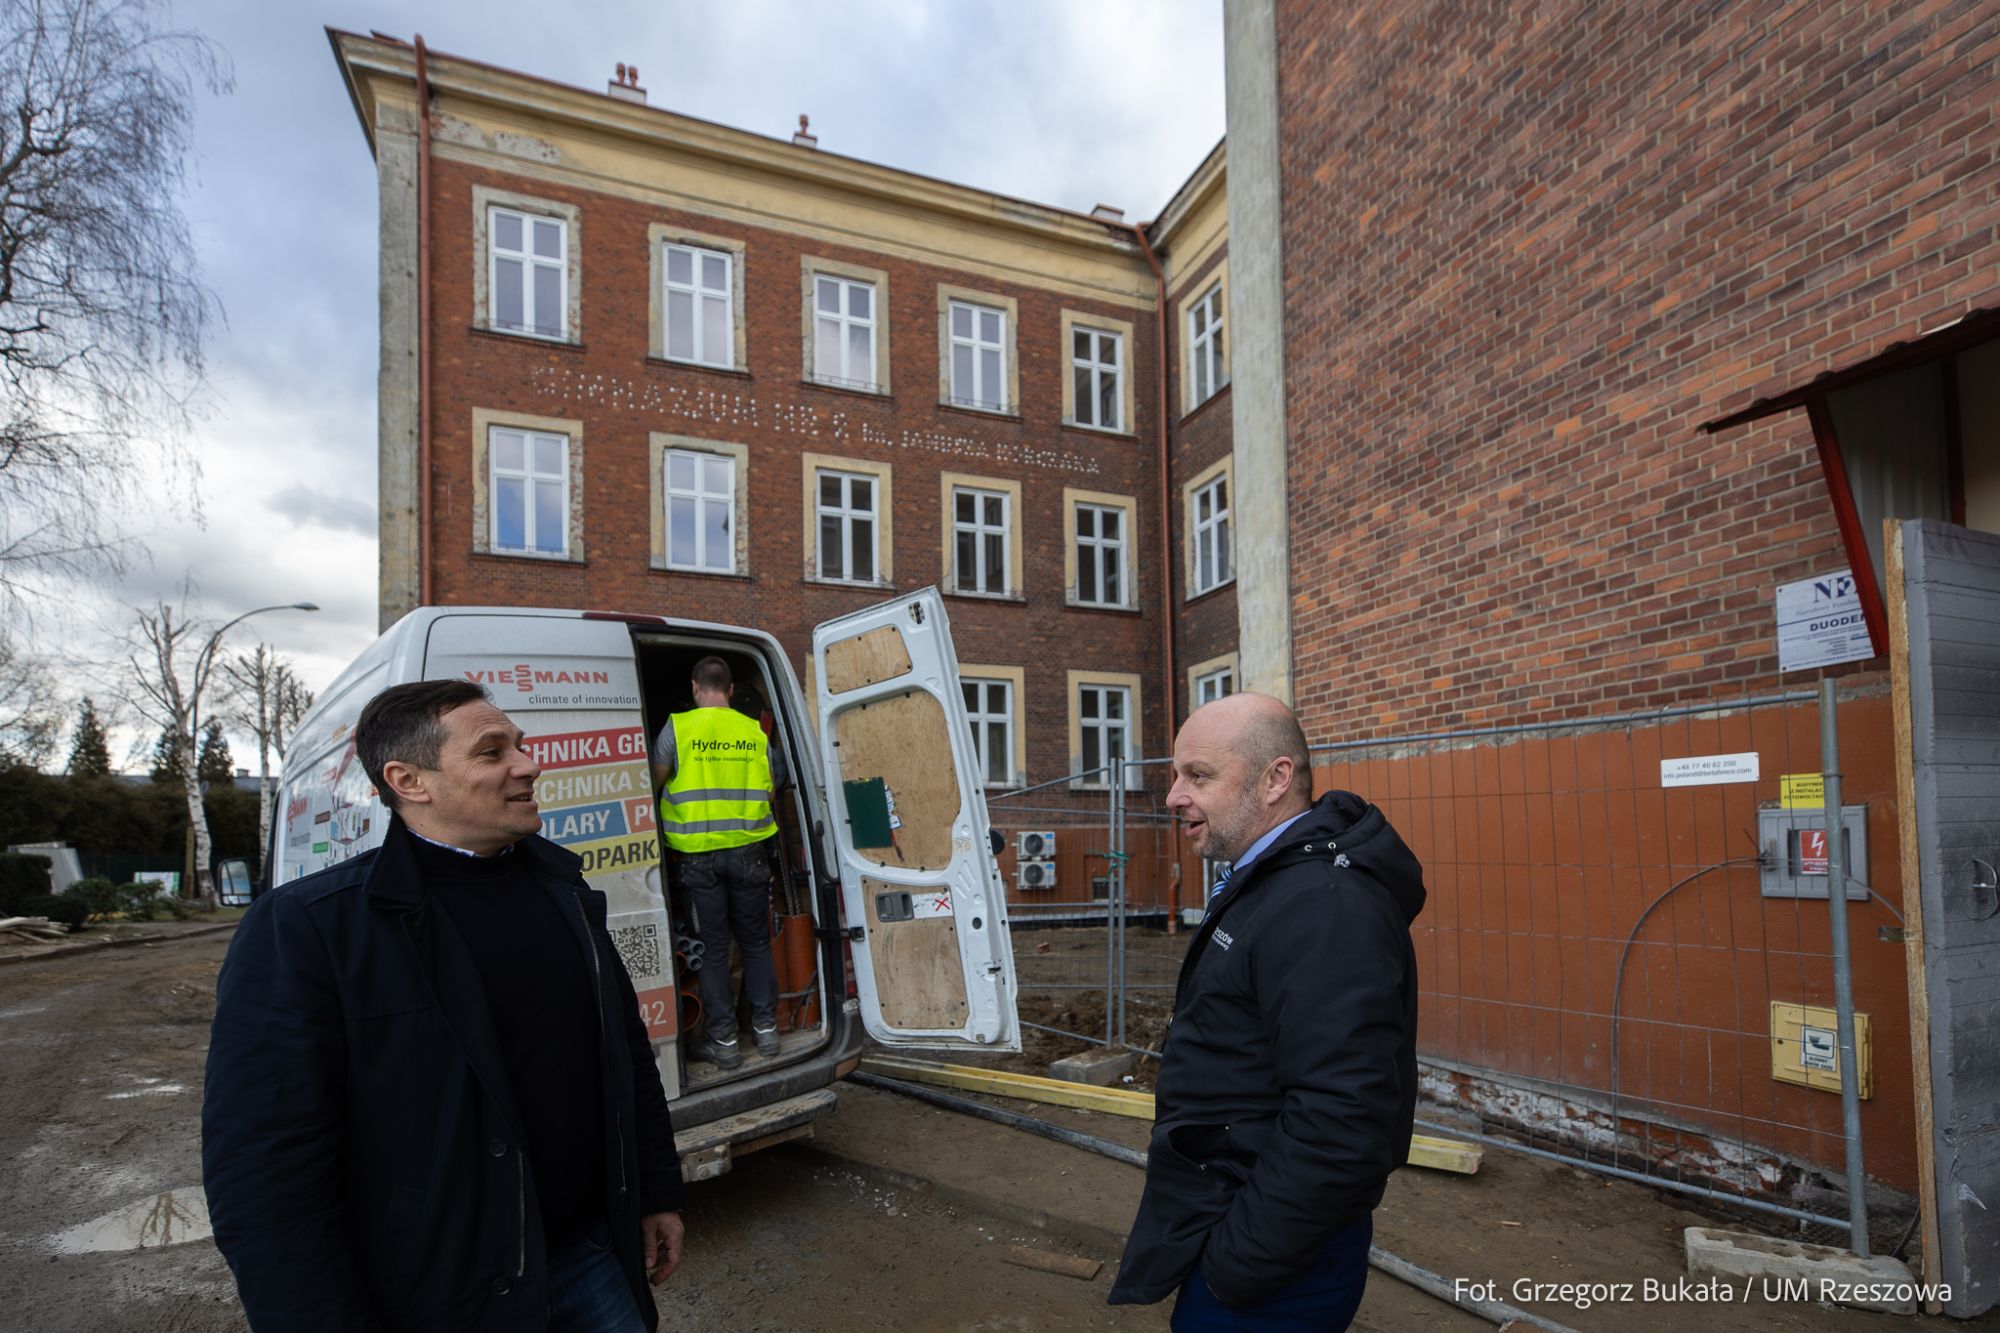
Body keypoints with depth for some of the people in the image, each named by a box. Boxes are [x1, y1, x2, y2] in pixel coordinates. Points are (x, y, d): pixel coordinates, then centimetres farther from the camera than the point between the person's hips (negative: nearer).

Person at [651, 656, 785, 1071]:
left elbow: (655, 783, 3)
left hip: (698, 854, -2)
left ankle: (723, 1040, 11)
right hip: (748, 850, 2)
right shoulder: (754, 732, 3)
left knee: (712, 947, 6)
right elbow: (771, 786, 8)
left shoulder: (677, 728, -5)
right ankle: (765, 1028, 20)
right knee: (756, 942, 14)